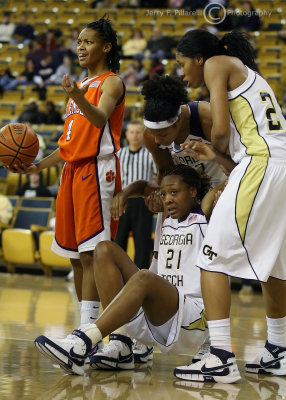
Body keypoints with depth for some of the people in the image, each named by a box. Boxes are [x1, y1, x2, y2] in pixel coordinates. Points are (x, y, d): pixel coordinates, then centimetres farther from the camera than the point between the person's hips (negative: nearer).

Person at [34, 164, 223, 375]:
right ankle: (120, 347, -14)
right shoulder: (168, 219, 18)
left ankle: (78, 347, -47)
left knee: (144, 278, -35)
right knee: (105, 250, -1)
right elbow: (144, 186, 32)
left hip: (191, 315, -7)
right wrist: (124, 194, 15)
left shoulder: (204, 217, 1)